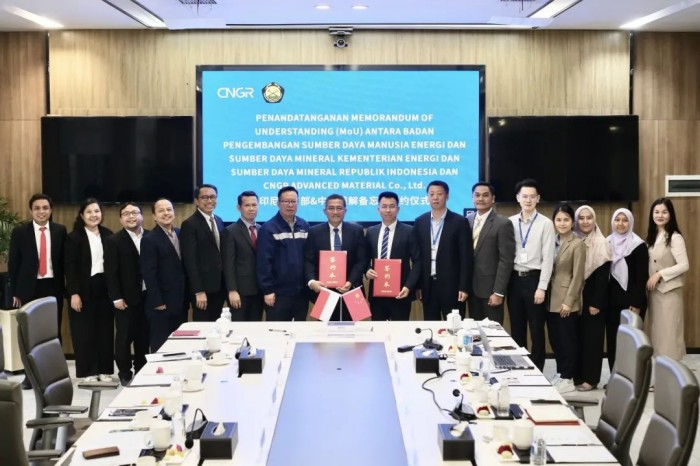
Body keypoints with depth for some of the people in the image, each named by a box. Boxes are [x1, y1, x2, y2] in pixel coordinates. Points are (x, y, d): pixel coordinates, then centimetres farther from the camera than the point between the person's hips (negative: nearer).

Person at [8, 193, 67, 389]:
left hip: (53, 287, 1)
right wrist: (15, 292, -3)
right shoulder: (20, 231, -1)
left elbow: (65, 260, 4)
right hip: (29, 288, 0)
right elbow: (13, 263, 0)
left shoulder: (60, 231, 2)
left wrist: (66, 287, 0)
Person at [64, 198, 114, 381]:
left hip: (104, 288, 4)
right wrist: (74, 293, -14)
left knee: (105, 330, 7)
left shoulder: (108, 235, 7)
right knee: (84, 332, 2)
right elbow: (70, 267, -8)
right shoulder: (74, 237, -5)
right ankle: (88, 371, 10)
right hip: (84, 289, -4)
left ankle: (104, 369, 16)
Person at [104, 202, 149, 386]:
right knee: (124, 337, 4)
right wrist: (116, 298, -12)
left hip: (148, 296, 3)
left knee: (144, 337, 10)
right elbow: (111, 272, -7)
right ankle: (125, 374, 15)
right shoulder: (113, 241, -3)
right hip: (126, 298, -3)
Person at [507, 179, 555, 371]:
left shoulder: (546, 224, -5)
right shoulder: (510, 222, 5)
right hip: (514, 279, 3)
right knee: (516, 328, 11)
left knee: (537, 329, 5)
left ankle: (537, 370, 14)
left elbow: (548, 258, -7)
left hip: (534, 279, -3)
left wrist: (541, 287, -12)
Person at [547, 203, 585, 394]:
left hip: (567, 300, -6)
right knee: (555, 339, 9)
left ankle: (568, 379, 9)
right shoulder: (552, 241, 9)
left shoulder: (577, 244, -8)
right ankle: (560, 374, 20)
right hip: (552, 299, 6)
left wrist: (568, 301, -14)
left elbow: (578, 276, -11)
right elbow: (548, 269, 11)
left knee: (567, 339, 1)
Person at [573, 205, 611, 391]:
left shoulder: (601, 244, -7)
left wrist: (596, 303, -14)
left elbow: (603, 276, -11)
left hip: (593, 298, -4)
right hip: (576, 297, 4)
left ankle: (591, 378, 6)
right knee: (577, 336, 7)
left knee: (592, 337, 1)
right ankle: (577, 375, 15)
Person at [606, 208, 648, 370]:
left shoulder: (639, 245, -6)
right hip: (611, 300, 5)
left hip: (631, 300, -5)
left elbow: (642, 277, -9)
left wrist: (637, 304, -14)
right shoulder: (607, 243, 8)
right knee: (612, 339, 6)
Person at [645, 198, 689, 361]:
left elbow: (684, 265, -17)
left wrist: (660, 274, -18)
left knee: (669, 331, -2)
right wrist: (649, 280, -2)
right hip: (654, 290, 7)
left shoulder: (675, 237, -11)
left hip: (669, 290, -7)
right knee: (657, 330, 10)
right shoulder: (652, 237, 10)